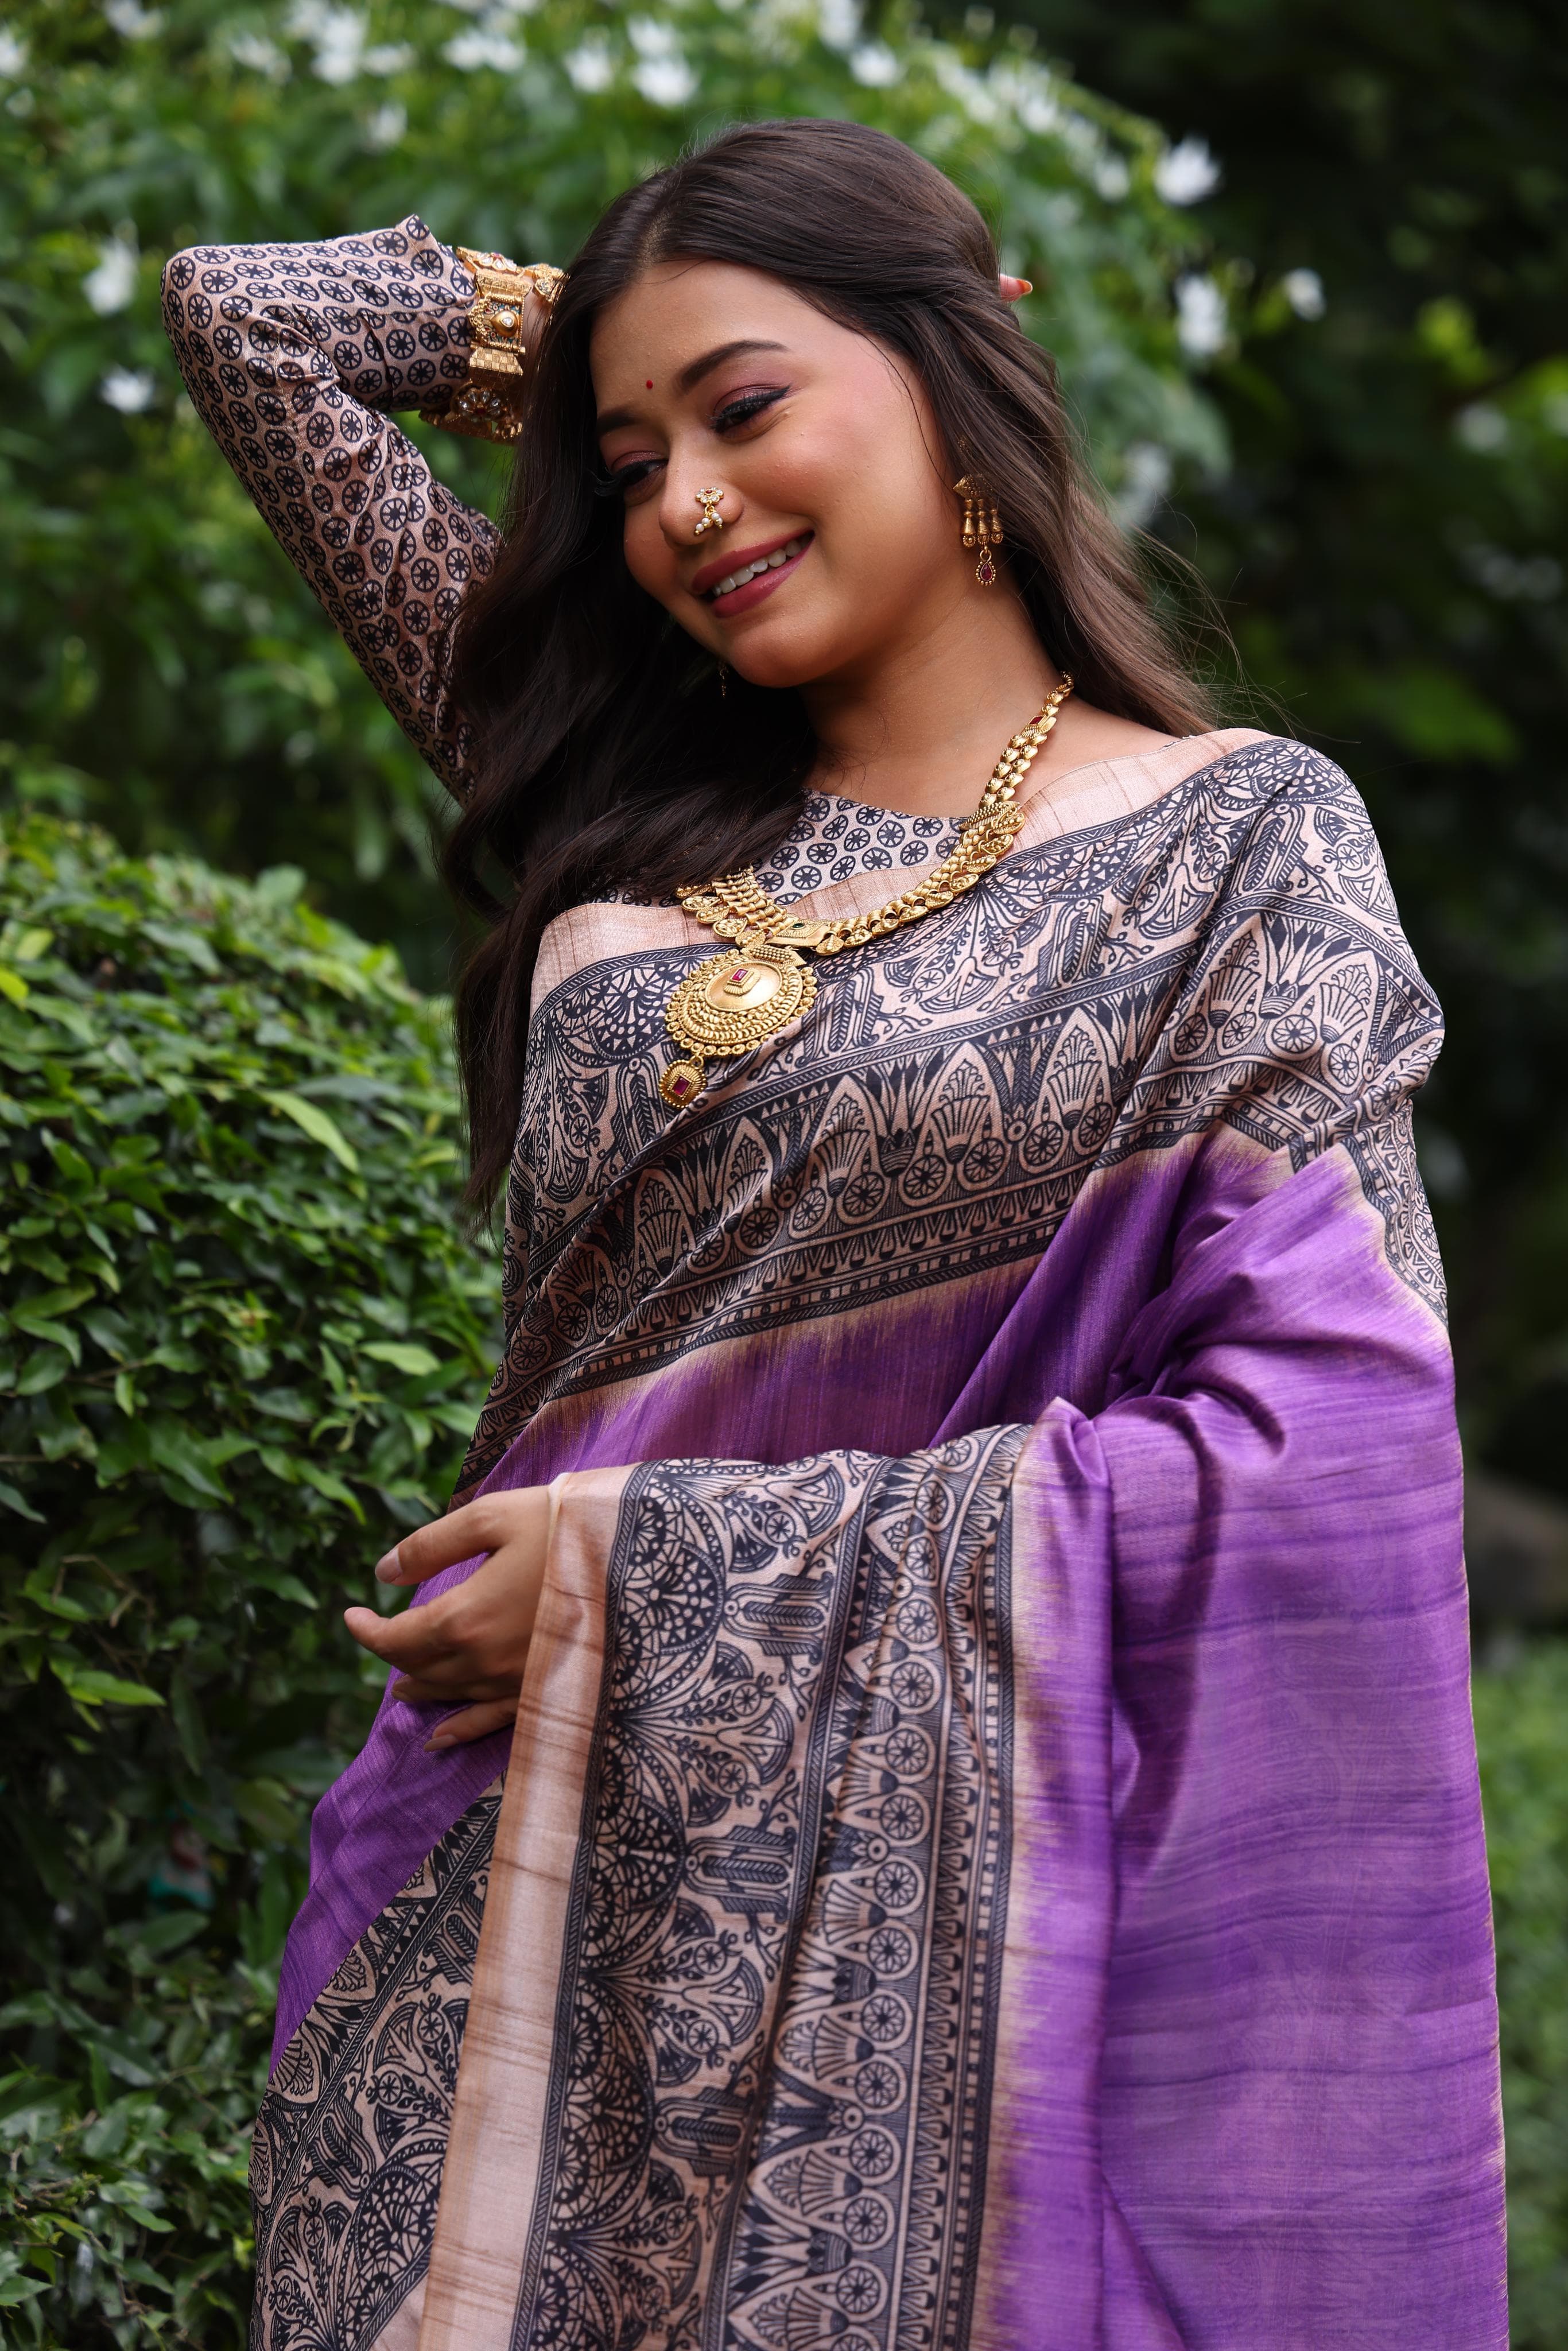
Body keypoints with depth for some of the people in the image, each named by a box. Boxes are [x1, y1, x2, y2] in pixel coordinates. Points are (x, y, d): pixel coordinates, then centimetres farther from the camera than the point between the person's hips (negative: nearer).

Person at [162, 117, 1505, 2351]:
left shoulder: (1239, 844, -3)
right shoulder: (618, 804, 10)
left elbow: (1319, 1446, -13)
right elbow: (246, 311, 17)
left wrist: (673, 1567, -13)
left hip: (909, 1899, -4)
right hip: (519, 1886, 4)